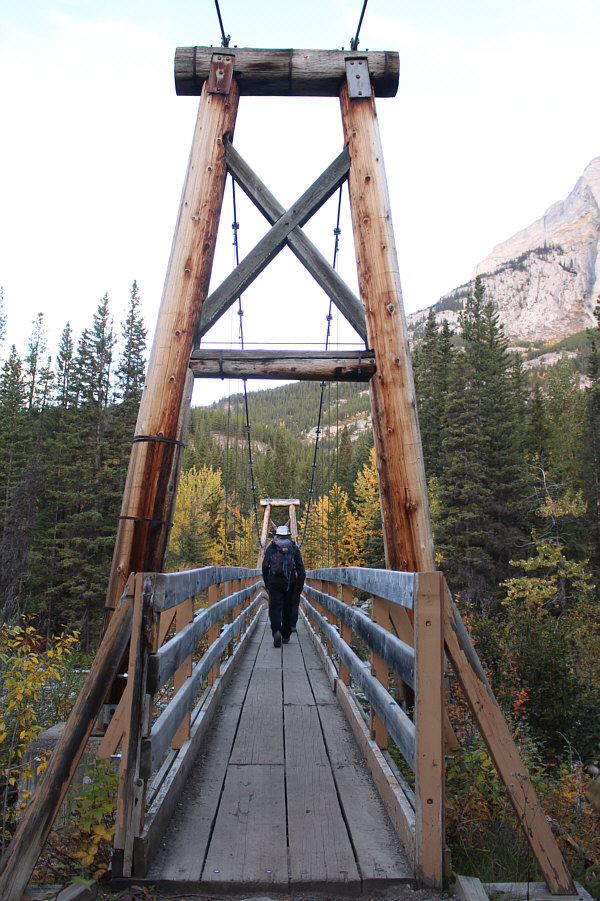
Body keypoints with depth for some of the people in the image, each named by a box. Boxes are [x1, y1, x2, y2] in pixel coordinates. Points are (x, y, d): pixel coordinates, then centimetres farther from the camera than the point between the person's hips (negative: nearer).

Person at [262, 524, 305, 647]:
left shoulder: (271, 547, 7)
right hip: (290, 583, 1)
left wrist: (266, 584, 9)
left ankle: (276, 631, -25)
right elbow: (301, 569, 3)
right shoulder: (294, 548, 8)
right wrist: (299, 587, 8)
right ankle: (286, 636, 21)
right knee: (288, 609, 14)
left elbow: (264, 566, 1)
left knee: (275, 607, -2)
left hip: (274, 582, -1)